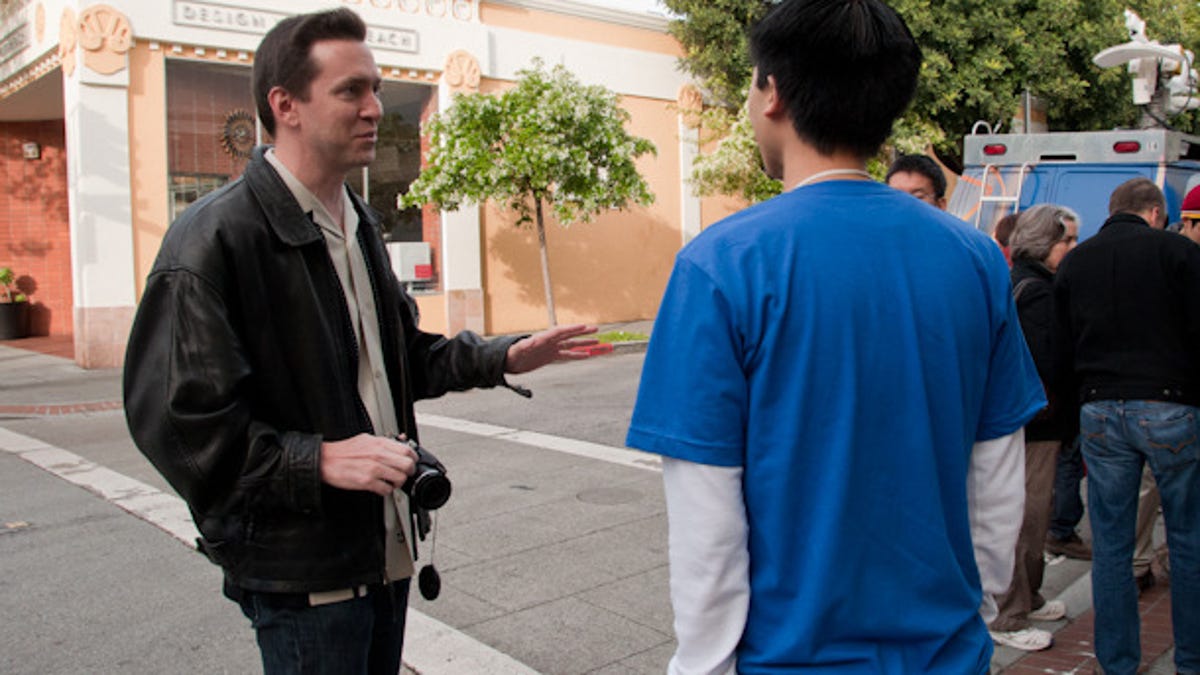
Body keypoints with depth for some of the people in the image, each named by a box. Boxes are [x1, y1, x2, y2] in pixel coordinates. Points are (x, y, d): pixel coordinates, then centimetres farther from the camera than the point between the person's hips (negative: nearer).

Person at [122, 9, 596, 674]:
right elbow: (178, 419, -20)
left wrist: (503, 358, 11)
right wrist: (320, 460, -24)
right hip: (300, 567, -8)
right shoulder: (213, 240, -17)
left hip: (383, 547, 8)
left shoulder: (357, 222, 12)